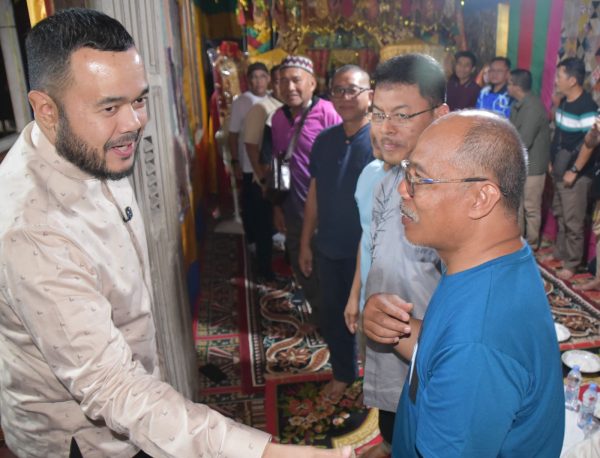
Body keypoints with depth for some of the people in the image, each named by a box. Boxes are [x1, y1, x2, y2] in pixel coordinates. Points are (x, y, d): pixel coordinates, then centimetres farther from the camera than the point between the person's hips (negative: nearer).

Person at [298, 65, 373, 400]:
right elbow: (314, 194, 7)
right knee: (333, 316, 18)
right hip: (330, 249, 5)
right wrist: (305, 242, 9)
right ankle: (343, 373, 42)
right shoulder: (324, 140, 2)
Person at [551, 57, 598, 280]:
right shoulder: (564, 101, 6)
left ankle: (571, 264, 14)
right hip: (559, 170, 9)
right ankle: (560, 253, 35)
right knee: (560, 215, 20)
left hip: (576, 174, -8)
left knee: (573, 221, 2)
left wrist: (574, 171, -21)